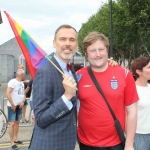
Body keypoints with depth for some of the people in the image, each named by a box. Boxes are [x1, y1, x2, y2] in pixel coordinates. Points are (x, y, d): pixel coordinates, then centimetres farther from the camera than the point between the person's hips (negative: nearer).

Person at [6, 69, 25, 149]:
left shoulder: (22, 83, 11)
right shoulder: (12, 82, -15)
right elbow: (7, 94, -22)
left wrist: (23, 101, -2)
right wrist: (12, 105, -19)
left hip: (19, 106, 8)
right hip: (12, 106, -8)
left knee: (17, 122, 14)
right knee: (12, 124, -6)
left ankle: (15, 139, 26)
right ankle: (12, 143, 0)